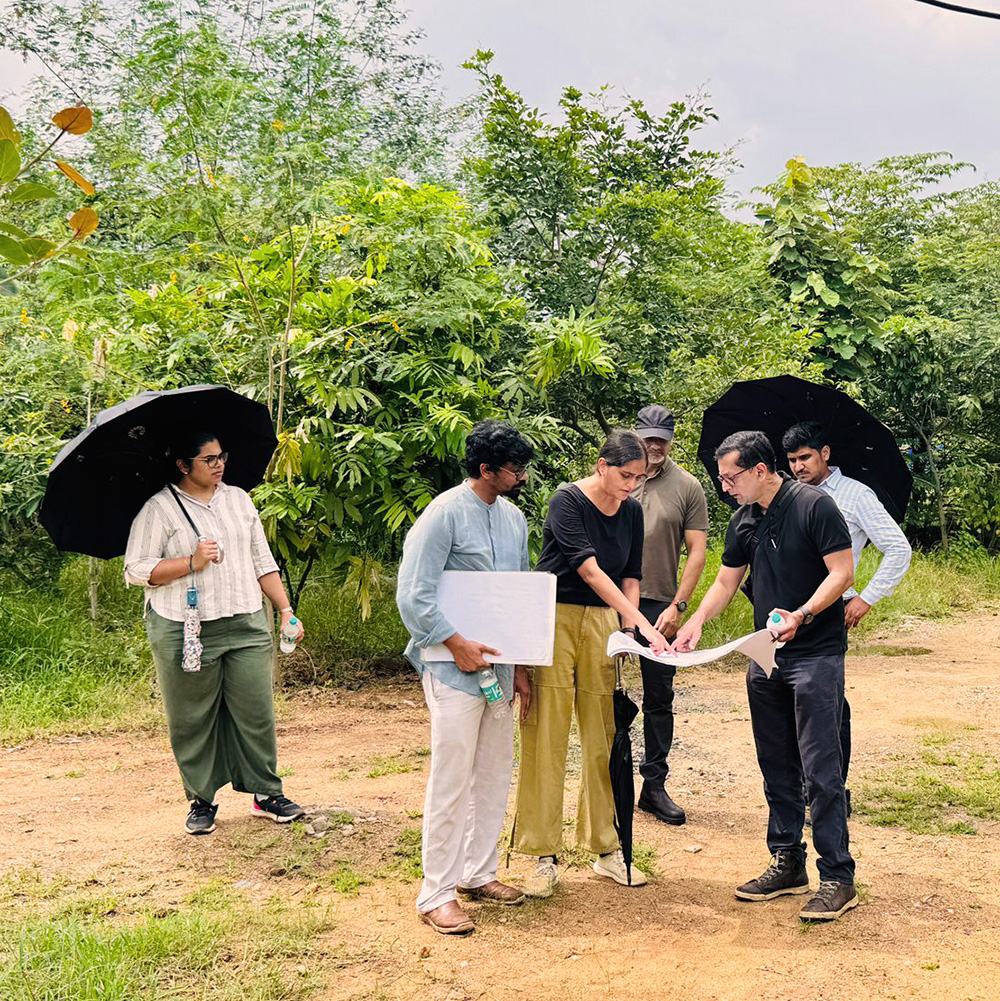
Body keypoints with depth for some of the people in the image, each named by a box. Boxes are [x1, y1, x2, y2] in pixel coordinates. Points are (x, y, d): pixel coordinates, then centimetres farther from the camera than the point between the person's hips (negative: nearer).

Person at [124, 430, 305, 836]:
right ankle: (201, 801, 18)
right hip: (185, 631, -4)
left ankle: (266, 793, 17)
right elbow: (135, 571, -7)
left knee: (257, 711, 4)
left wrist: (286, 610, 11)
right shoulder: (159, 509, -3)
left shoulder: (239, 499, 13)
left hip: (247, 624, 4)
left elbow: (263, 562, 17)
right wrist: (193, 563, -15)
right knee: (193, 719, 4)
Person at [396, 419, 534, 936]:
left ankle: (478, 873, 28)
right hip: (454, 667, -8)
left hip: (498, 663, 8)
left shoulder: (513, 518, 12)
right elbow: (413, 595, -15)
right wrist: (457, 643, -18)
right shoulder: (445, 514, -11)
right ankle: (437, 894, 5)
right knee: (451, 780, -5)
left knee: (495, 772, 14)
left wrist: (520, 665, 15)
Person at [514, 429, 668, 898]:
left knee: (603, 738, 6)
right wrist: (644, 623, -27)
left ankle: (606, 850, 18)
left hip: (602, 621, 5)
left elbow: (630, 577, 13)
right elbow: (590, 570, -22)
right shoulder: (567, 501, -13)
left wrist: (628, 629, -3)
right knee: (546, 738, -4)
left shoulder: (632, 511, 6)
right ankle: (546, 858, 4)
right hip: (554, 618, -5)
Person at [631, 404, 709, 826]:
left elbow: (697, 550, 3)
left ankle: (655, 785, 15)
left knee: (659, 699, 7)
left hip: (660, 605, 0)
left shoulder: (688, 487, 4)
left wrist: (677, 606, -6)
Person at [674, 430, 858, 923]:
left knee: (820, 769, -7)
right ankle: (787, 863, 23)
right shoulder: (744, 522, 10)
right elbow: (726, 580, 17)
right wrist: (696, 621, 1)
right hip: (766, 658, 7)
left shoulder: (814, 506, -11)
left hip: (816, 655, -7)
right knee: (776, 767, 12)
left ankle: (838, 878, 0)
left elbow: (842, 572, -13)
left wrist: (802, 615, -25)